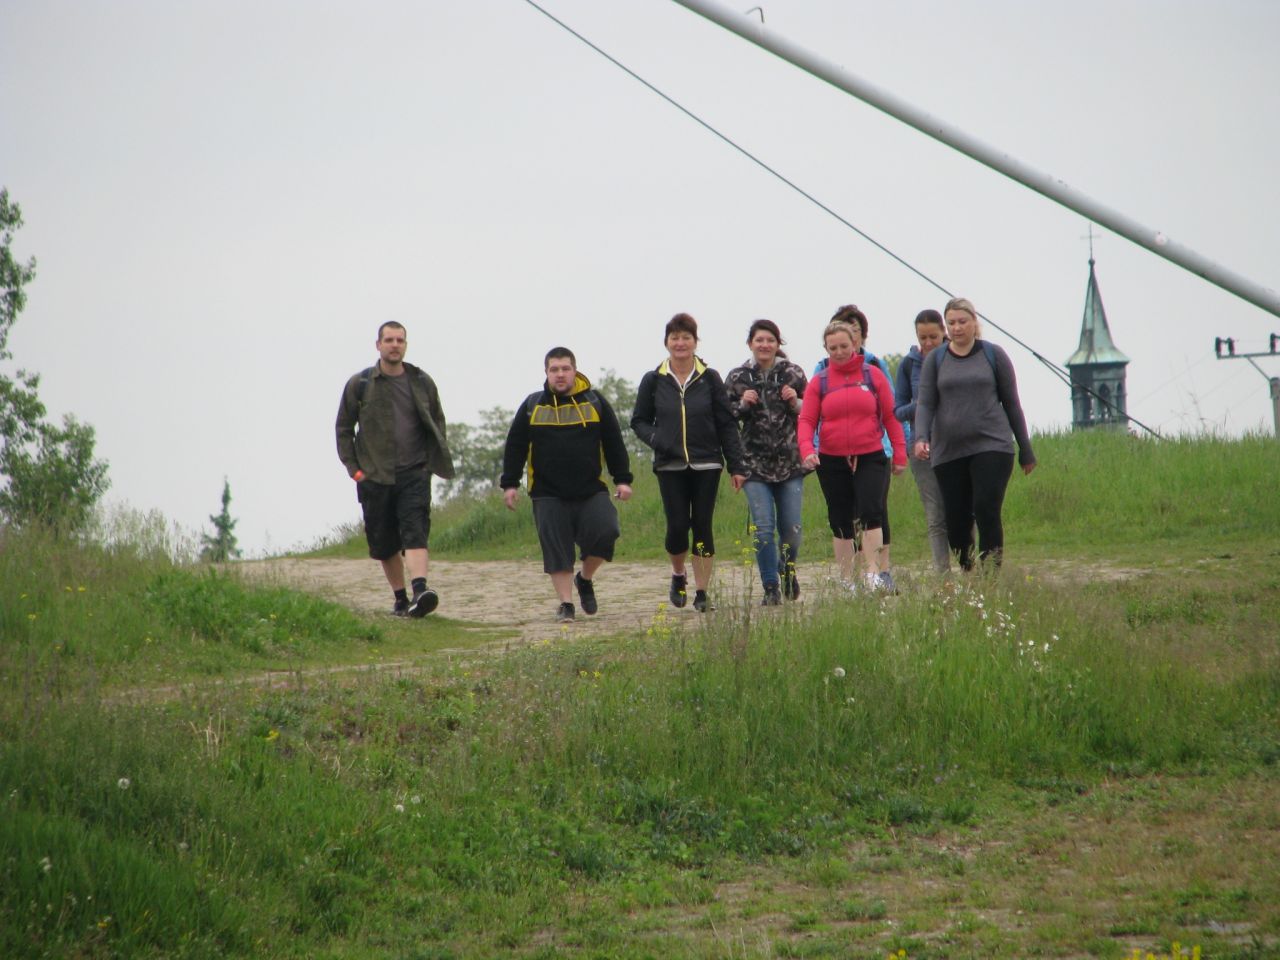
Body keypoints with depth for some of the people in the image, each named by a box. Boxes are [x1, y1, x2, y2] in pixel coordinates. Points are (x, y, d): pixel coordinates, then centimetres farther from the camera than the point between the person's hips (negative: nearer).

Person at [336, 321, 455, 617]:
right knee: (383, 542, 5)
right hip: (375, 477, 1)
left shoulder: (422, 383, 8)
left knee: (415, 532, -18)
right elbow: (343, 428, 9)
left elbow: (437, 422, 19)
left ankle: (420, 591, -32)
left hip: (414, 473, -1)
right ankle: (400, 598, 17)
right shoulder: (359, 384, 4)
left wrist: (435, 458, 7)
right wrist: (354, 468, 1)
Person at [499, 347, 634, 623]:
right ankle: (566, 603, 3)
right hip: (549, 496, 0)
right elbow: (515, 447, 9)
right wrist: (510, 483, 3)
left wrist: (622, 479, 5)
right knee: (557, 548, -4)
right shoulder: (532, 406, 7)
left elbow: (614, 443, 10)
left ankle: (585, 579, 8)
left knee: (605, 532, -17)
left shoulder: (595, 403, 7)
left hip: (591, 491, 0)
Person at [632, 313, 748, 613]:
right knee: (677, 526, -7)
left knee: (702, 527, -1)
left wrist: (737, 466, 0)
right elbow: (639, 420, 11)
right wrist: (655, 439, -11)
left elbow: (727, 425, 4)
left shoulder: (710, 379, 2)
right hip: (670, 466, 0)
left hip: (706, 465, 0)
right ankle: (678, 576, 22)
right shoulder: (653, 381, 3)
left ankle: (702, 593, 6)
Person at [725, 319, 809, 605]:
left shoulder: (793, 373, 3)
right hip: (755, 464, 0)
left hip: (790, 462, 1)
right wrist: (742, 405, -11)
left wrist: (796, 403, -12)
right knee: (763, 528, -7)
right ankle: (771, 589, 1)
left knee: (791, 528, 3)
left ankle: (788, 570, 32)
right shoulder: (737, 377, 4)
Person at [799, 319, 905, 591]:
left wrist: (900, 453, 3)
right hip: (832, 461, 1)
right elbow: (807, 420, 1)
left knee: (871, 512, -18)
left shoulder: (873, 374, 3)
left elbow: (890, 416, 5)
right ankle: (846, 581, 14)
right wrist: (806, 449, -18)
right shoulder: (819, 382, 4)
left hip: (870, 458, -1)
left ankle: (874, 574, -14)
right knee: (841, 523, 7)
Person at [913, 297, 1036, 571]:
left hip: (992, 446, -2)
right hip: (948, 452, 2)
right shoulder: (935, 360, 10)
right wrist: (921, 437, -18)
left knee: (987, 510, -16)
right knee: (956, 522, 1)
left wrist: (1026, 451, 11)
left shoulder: (993, 355, 7)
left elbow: (1011, 403, 10)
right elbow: (925, 403, 2)